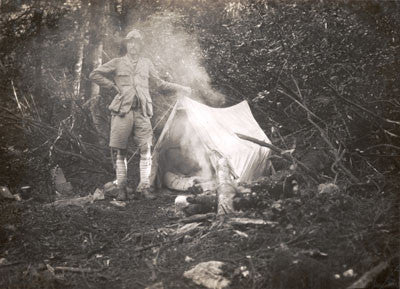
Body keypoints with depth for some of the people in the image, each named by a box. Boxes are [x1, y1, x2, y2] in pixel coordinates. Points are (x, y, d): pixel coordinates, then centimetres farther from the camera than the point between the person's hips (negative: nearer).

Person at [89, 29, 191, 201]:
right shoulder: (118, 63, 8)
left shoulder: (146, 63, 16)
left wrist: (180, 88, 23)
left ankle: (144, 187, -1)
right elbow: (94, 75, 10)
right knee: (121, 151, 0)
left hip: (141, 112, 2)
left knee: (146, 149, -7)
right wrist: (113, 86, 2)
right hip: (122, 111, -2)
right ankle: (121, 189, 7)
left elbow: (160, 83, 26)